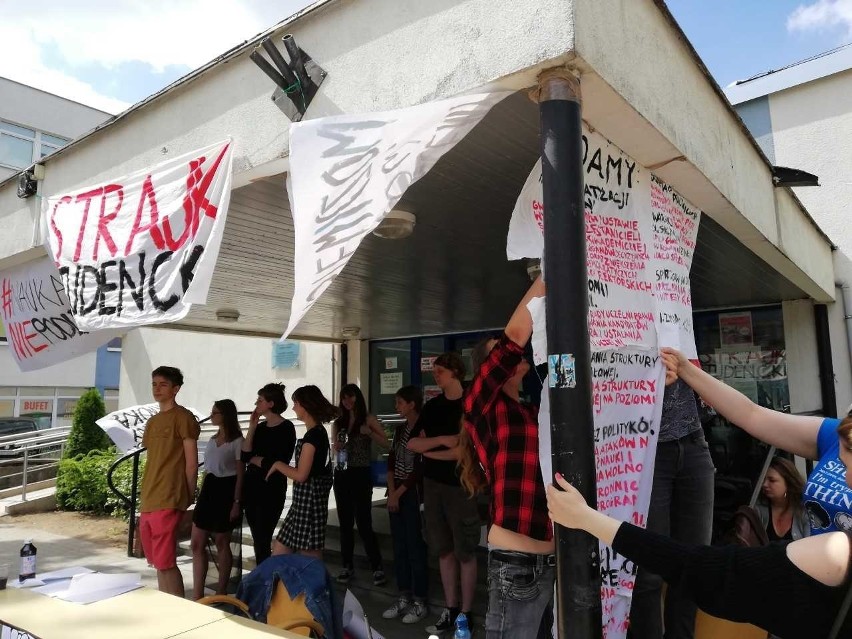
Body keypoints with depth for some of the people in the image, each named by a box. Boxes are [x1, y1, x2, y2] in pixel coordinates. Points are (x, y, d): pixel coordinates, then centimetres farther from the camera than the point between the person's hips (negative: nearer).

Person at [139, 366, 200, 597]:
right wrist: (146, 497, 14)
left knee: (165, 563, -7)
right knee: (158, 562, 13)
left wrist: (189, 496, -7)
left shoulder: (183, 417, -7)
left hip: (167, 501, -8)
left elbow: (191, 461, -8)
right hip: (148, 501, 8)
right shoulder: (152, 421, 17)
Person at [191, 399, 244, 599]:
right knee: (196, 543, 3)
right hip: (208, 490, 7)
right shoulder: (213, 439, 12)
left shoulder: (237, 441, -10)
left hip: (225, 490, -7)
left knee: (222, 543, 5)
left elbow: (240, 474, -11)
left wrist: (236, 502, -15)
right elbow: (207, 469, 17)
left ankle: (221, 593, 20)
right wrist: (201, 495, 15)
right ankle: (197, 595, 10)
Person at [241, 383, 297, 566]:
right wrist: (252, 427, -4)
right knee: (258, 540, 11)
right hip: (252, 487, 7)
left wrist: (254, 459, 0)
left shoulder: (286, 428, -9)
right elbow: (245, 456, 0)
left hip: (271, 491, -6)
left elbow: (278, 463, -14)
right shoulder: (260, 427, 10)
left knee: (262, 541, -4)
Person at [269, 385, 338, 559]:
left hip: (308, 500, -10)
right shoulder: (319, 431, 11)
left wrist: (278, 465, -5)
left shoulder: (312, 435, -18)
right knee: (279, 550, 14)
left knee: (310, 556, -1)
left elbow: (301, 475, -19)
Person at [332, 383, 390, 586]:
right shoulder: (338, 423, 9)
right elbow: (335, 449, 7)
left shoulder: (368, 419, -2)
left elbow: (387, 443, -7)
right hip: (342, 475, 4)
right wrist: (338, 443, -14)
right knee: (345, 523, 9)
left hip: (361, 474, -4)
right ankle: (347, 566, 20)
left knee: (363, 523, -6)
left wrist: (369, 433, -20)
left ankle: (377, 567, 4)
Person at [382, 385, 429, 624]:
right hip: (395, 494, 7)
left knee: (415, 547, -1)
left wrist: (399, 493, -8)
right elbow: (391, 461, 11)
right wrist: (391, 492, 0)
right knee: (399, 547, 11)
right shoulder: (400, 429, 11)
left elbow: (420, 468, -14)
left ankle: (420, 602, 10)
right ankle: (404, 598, 22)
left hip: (413, 494, -7)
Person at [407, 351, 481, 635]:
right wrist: (441, 440, -12)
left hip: (461, 485, -5)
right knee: (443, 549, 11)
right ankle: (450, 610, 22)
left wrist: (428, 450, -6)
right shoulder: (432, 406, 10)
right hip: (433, 483, 5)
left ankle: (466, 614, 15)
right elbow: (412, 443, 5)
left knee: (465, 551, 4)